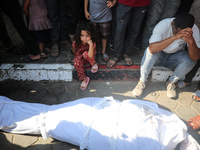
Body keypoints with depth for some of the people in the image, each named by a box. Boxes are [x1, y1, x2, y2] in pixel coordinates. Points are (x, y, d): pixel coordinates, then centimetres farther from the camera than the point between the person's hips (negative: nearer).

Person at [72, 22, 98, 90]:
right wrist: (76, 58, 7)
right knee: (76, 63, -31)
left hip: (88, 58, -2)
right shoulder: (76, 43, -21)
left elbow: (90, 56, -41)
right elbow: (74, 51, 3)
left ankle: (94, 64, -8)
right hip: (80, 57, 3)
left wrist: (91, 45, -48)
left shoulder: (92, 43, -27)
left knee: (85, 53, -36)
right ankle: (84, 79, -15)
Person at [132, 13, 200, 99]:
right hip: (159, 56, -2)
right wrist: (174, 37, -50)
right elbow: (152, 49, -43)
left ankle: (171, 82, -3)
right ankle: (142, 82, -13)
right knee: (150, 52, -34)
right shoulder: (163, 25, -27)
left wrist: (191, 41, -45)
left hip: (174, 58, 2)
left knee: (190, 59, -28)